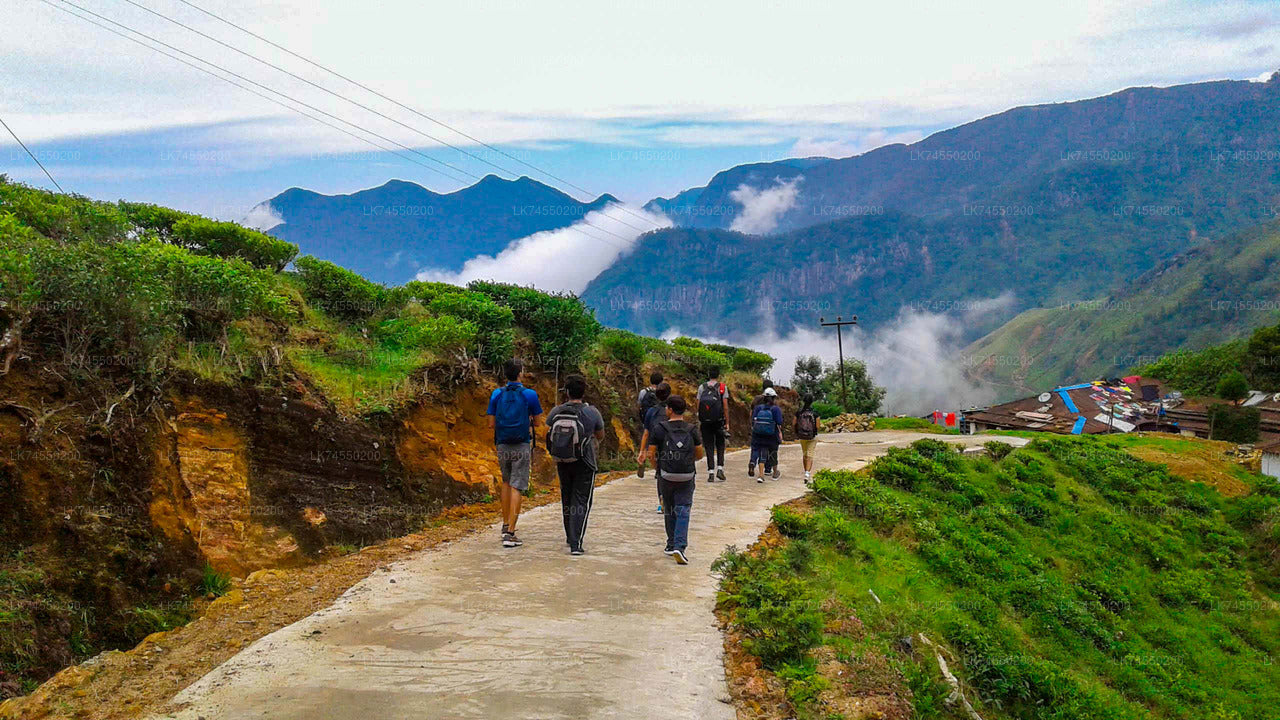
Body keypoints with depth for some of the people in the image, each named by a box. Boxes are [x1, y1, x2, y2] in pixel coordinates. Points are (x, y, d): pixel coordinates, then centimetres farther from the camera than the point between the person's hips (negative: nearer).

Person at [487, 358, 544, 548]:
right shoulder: (529, 395, -6)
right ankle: (510, 533, -8)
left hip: (502, 446, 3)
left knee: (506, 483, 23)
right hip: (522, 447, -3)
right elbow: (537, 422, 0)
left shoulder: (496, 395, 2)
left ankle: (506, 525, 26)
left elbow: (491, 424, 3)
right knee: (516, 488, -4)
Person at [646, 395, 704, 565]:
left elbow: (651, 455, -4)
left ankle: (671, 545, 25)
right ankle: (680, 546, -16)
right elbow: (699, 455, 8)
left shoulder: (659, 428, -5)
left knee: (669, 510, 15)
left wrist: (657, 467, 15)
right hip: (687, 477, 0)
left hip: (666, 476, 0)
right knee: (683, 511, -1)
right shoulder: (691, 430, 1)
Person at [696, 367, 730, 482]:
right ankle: (720, 468, 2)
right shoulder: (722, 387, -1)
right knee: (720, 445, 14)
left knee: (709, 446, 5)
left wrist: (699, 422, 7)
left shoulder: (701, 387, 4)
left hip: (705, 421, 1)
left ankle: (711, 472, 0)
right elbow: (725, 407, -5)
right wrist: (727, 423, 0)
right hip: (719, 421, -1)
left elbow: (698, 406, 2)